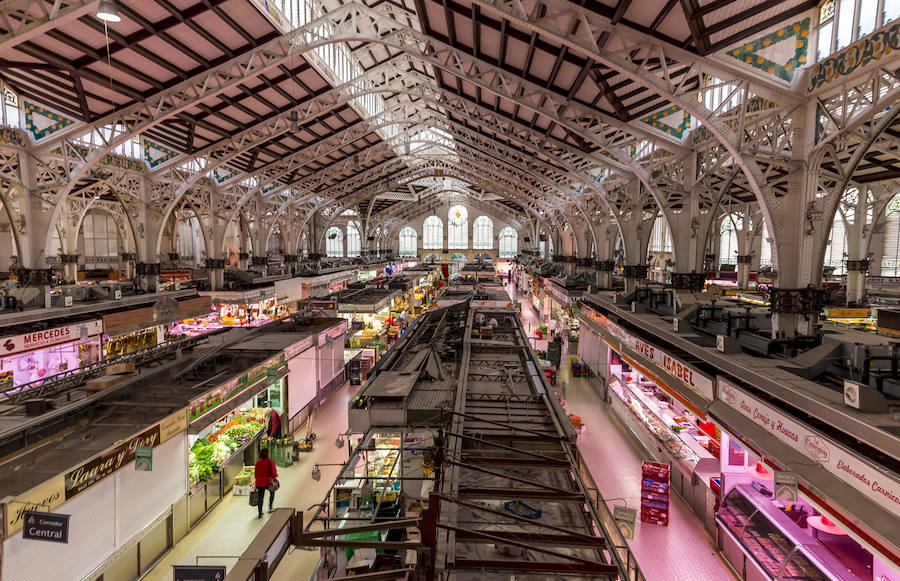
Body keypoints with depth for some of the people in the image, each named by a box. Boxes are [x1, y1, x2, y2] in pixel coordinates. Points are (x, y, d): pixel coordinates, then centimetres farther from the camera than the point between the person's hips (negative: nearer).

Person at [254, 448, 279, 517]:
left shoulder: (258, 462, 1)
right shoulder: (270, 461, -13)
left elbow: (255, 473, 9)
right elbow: (273, 471, -13)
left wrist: (256, 480, 20)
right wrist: (275, 479, 1)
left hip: (259, 483, 3)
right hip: (268, 482, -3)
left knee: (260, 497, 9)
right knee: (272, 493, 25)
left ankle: (260, 514, 7)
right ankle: (270, 508, 29)